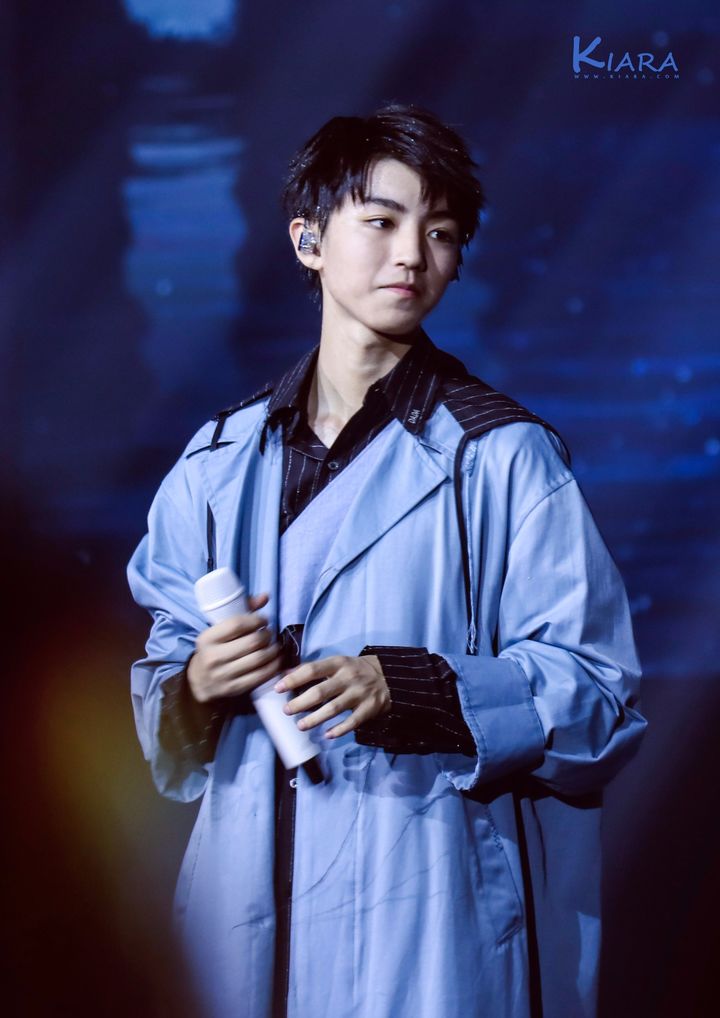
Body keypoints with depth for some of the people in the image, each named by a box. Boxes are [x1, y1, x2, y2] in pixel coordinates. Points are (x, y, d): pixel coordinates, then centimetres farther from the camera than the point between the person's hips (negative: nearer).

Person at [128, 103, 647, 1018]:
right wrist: (195, 689, -10)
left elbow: (595, 688, -9)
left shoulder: (503, 458, -5)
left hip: (432, 917, -4)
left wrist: (408, 688, -23)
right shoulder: (220, 462, 9)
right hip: (251, 897, 4)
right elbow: (167, 662, 14)